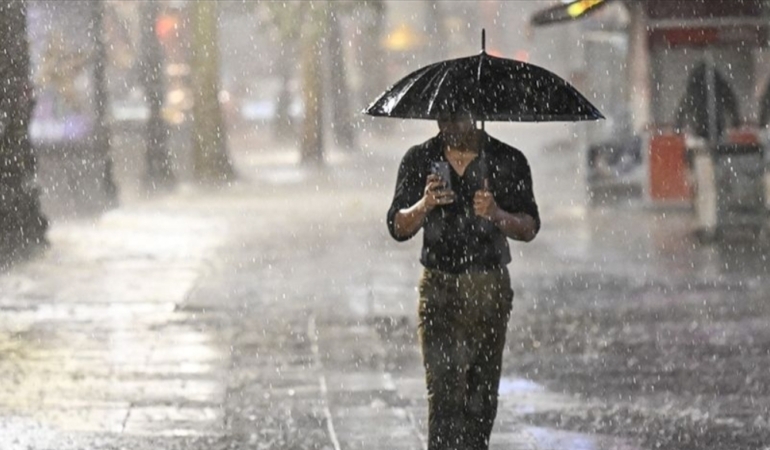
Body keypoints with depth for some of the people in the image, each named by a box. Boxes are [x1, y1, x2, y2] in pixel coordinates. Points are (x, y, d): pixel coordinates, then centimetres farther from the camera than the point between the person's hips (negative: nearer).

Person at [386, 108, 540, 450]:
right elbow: (397, 228, 0)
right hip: (438, 287, -1)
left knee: (482, 390, 4)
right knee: (444, 390, -12)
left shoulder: (508, 162, 2)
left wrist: (497, 215, -20)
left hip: (489, 286, 1)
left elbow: (530, 228, 0)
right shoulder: (419, 161, 4)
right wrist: (424, 206, -21)